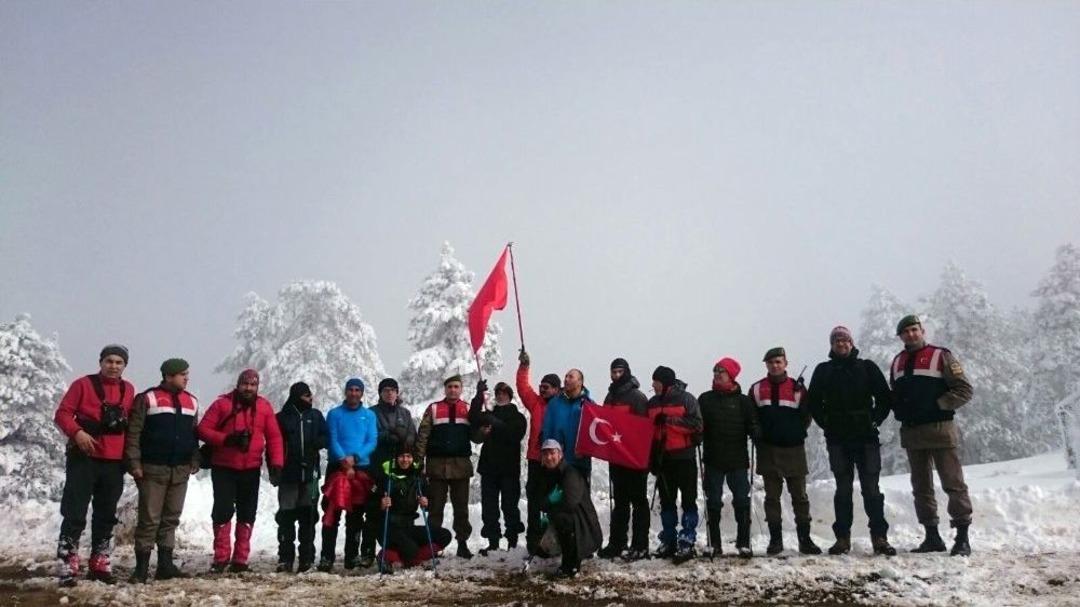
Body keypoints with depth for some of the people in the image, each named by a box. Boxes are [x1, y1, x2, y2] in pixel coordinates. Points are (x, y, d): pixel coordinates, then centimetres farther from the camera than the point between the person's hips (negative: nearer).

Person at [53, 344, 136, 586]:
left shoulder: (128, 390, 9)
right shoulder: (83, 384, -2)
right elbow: (63, 413, -6)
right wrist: (77, 432, -22)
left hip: (114, 462, 5)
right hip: (84, 458, -4)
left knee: (106, 515, 11)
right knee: (74, 514, -6)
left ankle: (99, 565, 21)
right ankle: (67, 568, -2)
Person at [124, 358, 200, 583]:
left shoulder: (191, 401, 13)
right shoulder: (147, 399, -3)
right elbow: (133, 433, -6)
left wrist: (194, 461, 9)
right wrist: (134, 463, -11)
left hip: (181, 470, 5)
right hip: (153, 469, -5)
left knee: (171, 518, 9)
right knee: (149, 519, -4)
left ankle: (165, 564, 15)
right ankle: (142, 567, 3)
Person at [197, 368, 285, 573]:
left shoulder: (264, 406, 2)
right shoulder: (223, 403, -4)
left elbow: (274, 437, 1)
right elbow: (203, 429, -6)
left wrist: (276, 463, -9)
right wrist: (225, 439, -21)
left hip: (251, 470, 2)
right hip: (223, 468, -2)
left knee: (247, 514, 7)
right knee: (223, 511, -3)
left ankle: (240, 558, 15)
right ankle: (221, 557, 8)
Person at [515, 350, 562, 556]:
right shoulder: (536, 403, 10)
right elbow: (523, 387, 6)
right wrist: (524, 366, -3)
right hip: (536, 460, 4)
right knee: (534, 500, 5)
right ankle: (533, 540, 12)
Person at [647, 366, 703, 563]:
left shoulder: (686, 399, -5)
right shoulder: (652, 403, 11)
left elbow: (696, 424, -16)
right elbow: (647, 431, 14)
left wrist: (670, 420, -21)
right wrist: (652, 458, 8)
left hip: (684, 457, -5)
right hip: (662, 458, 6)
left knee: (688, 501, -2)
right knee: (666, 502, 11)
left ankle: (687, 542, 1)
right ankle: (668, 541, 19)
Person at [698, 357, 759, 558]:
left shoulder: (743, 401, 5)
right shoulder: (705, 399, 7)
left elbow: (752, 424, 4)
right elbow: (698, 426, 5)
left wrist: (755, 432, -18)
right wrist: (696, 437, -16)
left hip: (738, 459, -1)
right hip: (713, 459, 1)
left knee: (742, 501, 0)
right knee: (713, 502, 4)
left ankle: (743, 543, 8)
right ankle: (714, 544, 11)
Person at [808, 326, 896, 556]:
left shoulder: (867, 367, 7)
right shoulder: (823, 370, 9)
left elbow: (884, 397, 7)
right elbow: (814, 402, 10)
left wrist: (875, 420, -1)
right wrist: (826, 424, 1)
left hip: (866, 436, -1)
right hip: (837, 440, 1)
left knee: (871, 488, -3)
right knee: (843, 489, 3)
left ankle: (879, 537, 2)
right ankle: (842, 538, 7)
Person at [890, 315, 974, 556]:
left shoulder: (941, 356, -3)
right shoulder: (897, 363, 14)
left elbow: (964, 389, -6)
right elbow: (894, 394, 24)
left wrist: (938, 405, -14)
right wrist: (899, 411, 5)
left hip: (940, 429, -6)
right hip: (911, 434, 6)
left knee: (953, 484, -4)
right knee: (921, 487, 10)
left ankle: (962, 538, 2)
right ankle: (932, 537, 19)